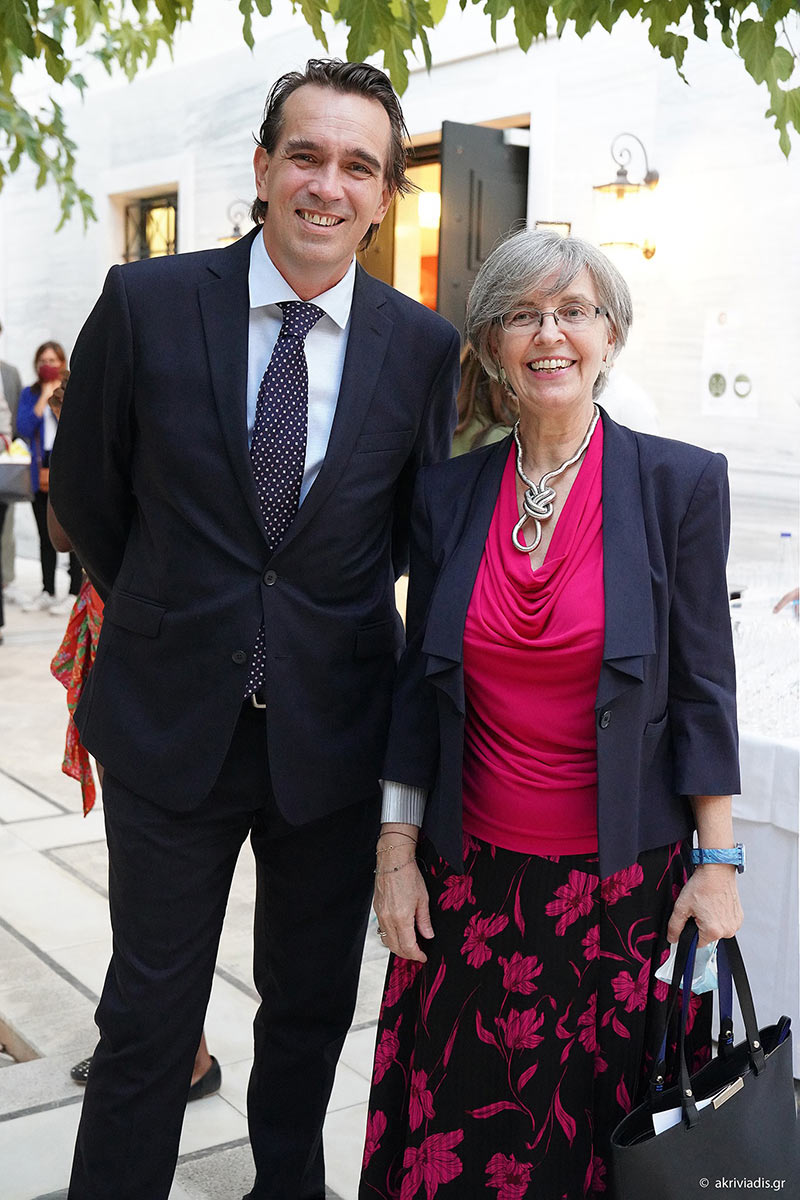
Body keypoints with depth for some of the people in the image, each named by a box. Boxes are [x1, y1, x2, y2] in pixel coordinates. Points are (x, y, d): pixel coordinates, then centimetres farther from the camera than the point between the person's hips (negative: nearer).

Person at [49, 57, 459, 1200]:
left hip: (334, 731, 2)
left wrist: (329, 621, 9)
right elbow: (84, 486, 6)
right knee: (148, 1014, 10)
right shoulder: (145, 303, -7)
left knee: (312, 1003, 19)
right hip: (170, 720, -1)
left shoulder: (424, 346, -3)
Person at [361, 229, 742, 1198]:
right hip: (472, 877, 2)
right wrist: (397, 851, 4)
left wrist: (717, 863, -5)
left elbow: (703, 686, -4)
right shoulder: (447, 494, 2)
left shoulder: (679, 482, -5)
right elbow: (417, 687, 6)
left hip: (626, 881, -2)